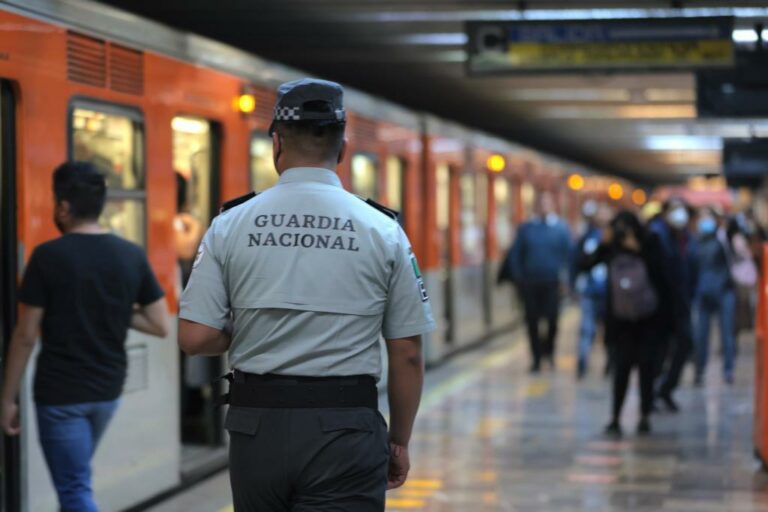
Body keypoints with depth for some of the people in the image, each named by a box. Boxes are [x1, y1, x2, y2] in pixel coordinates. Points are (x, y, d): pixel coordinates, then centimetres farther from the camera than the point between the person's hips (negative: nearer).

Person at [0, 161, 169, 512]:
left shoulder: (48, 256, -13)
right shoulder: (133, 256, -1)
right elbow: (160, 326, -1)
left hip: (59, 393, -5)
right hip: (108, 389, 5)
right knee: (75, 476, 24)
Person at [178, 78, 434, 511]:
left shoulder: (230, 225, -1)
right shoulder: (382, 230, -3)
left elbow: (195, 337, -5)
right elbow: (407, 354, -1)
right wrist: (399, 441, 11)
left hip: (258, 424, 2)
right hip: (344, 428, -2)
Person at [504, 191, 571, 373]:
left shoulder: (561, 228, 5)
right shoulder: (526, 228, 7)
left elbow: (568, 253, 4)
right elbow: (515, 254, 8)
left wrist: (563, 275, -6)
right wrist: (518, 277, 1)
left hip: (552, 283, -1)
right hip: (530, 283, 1)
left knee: (552, 319, -7)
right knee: (532, 321, 2)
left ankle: (548, 349, 19)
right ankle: (537, 357, 12)